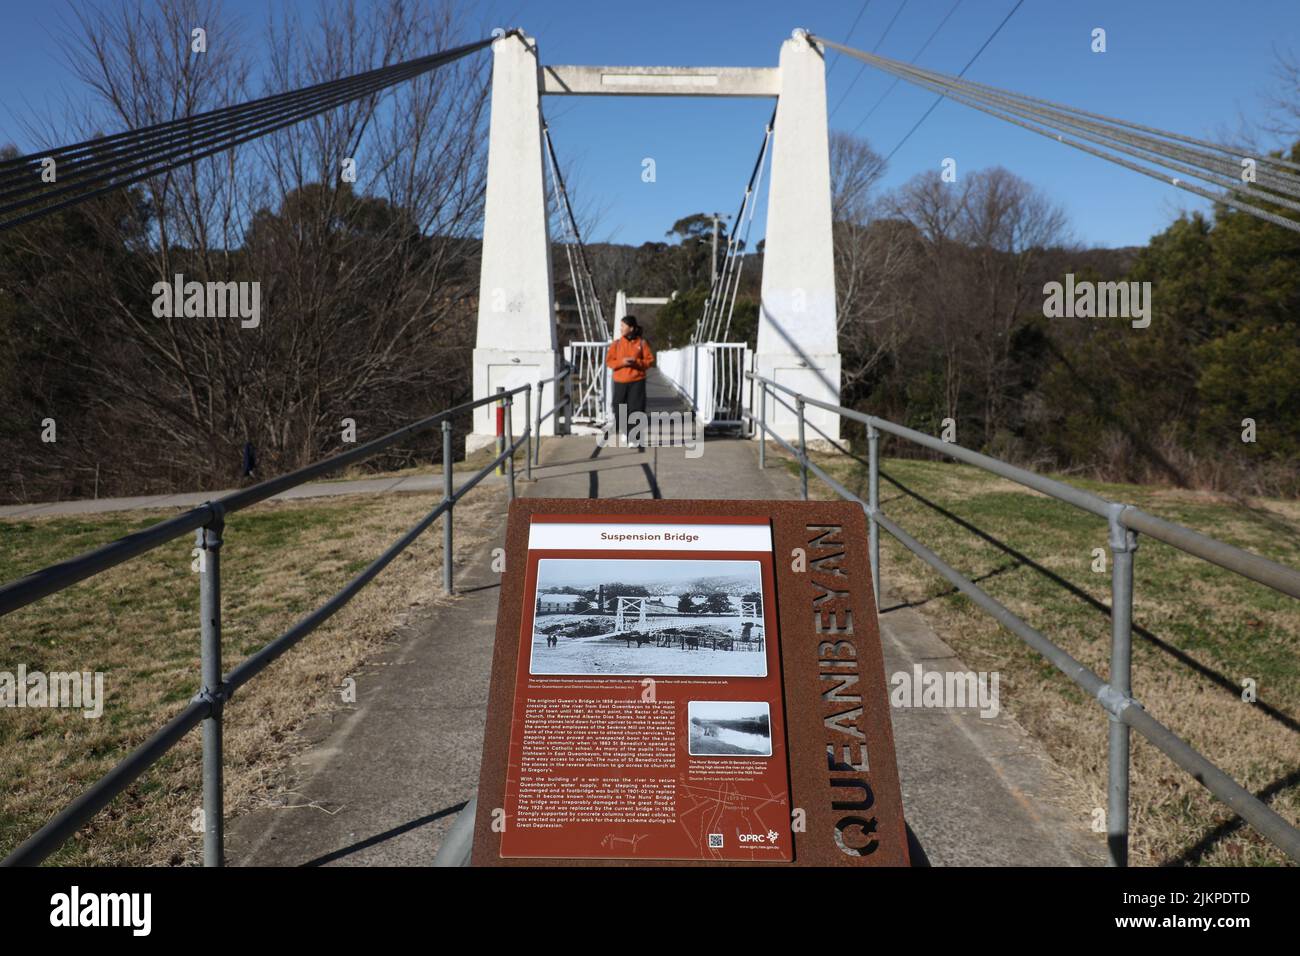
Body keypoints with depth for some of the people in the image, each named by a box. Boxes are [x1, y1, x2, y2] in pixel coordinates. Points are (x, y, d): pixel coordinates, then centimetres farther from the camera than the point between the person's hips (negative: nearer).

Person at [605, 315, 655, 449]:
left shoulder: (641, 343, -1)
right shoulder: (616, 343, 4)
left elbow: (650, 360, 1)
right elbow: (609, 360, 4)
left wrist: (637, 362, -16)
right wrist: (621, 362, -14)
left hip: (637, 382, -2)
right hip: (620, 382, 2)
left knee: (637, 410, -7)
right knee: (619, 411, 4)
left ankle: (638, 439, 0)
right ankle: (625, 432, 31)